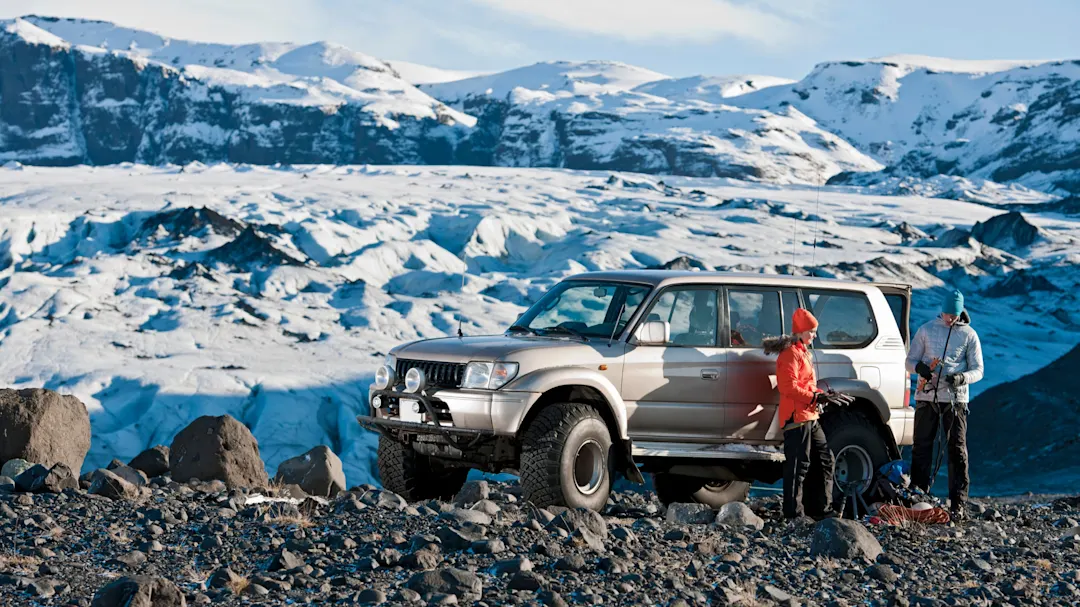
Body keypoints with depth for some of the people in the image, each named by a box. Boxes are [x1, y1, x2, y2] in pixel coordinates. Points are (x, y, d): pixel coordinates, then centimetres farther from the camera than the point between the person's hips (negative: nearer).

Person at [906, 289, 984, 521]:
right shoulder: (926, 330, 10)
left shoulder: (969, 335, 7)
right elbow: (910, 360, 12)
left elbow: (978, 370, 6)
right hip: (926, 397, 2)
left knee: (957, 450, -4)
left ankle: (959, 504, -4)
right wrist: (920, 367, -13)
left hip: (955, 399, -1)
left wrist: (962, 377, -16)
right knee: (921, 448, 2)